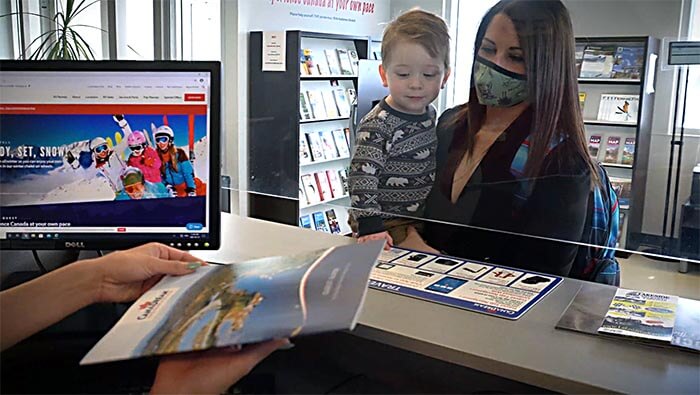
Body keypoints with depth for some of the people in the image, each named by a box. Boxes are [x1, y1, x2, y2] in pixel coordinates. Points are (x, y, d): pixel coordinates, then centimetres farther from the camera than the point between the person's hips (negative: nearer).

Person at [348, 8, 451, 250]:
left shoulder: (430, 114, 5)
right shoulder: (377, 126, -20)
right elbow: (362, 180, -25)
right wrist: (370, 228, -34)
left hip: (423, 221, 7)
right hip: (387, 229, -7)